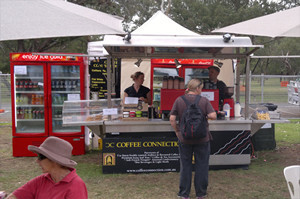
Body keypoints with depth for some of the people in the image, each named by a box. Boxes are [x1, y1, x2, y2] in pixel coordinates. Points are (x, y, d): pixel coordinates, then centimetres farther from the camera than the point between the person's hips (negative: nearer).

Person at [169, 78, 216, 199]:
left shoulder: (179, 100, -3)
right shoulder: (204, 101, -7)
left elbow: (172, 119, -6)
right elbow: (213, 116, -16)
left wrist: (177, 131, 6)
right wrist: (204, 116, 5)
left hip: (184, 138, 1)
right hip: (202, 138, -1)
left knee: (185, 165, 12)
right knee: (201, 165, 12)